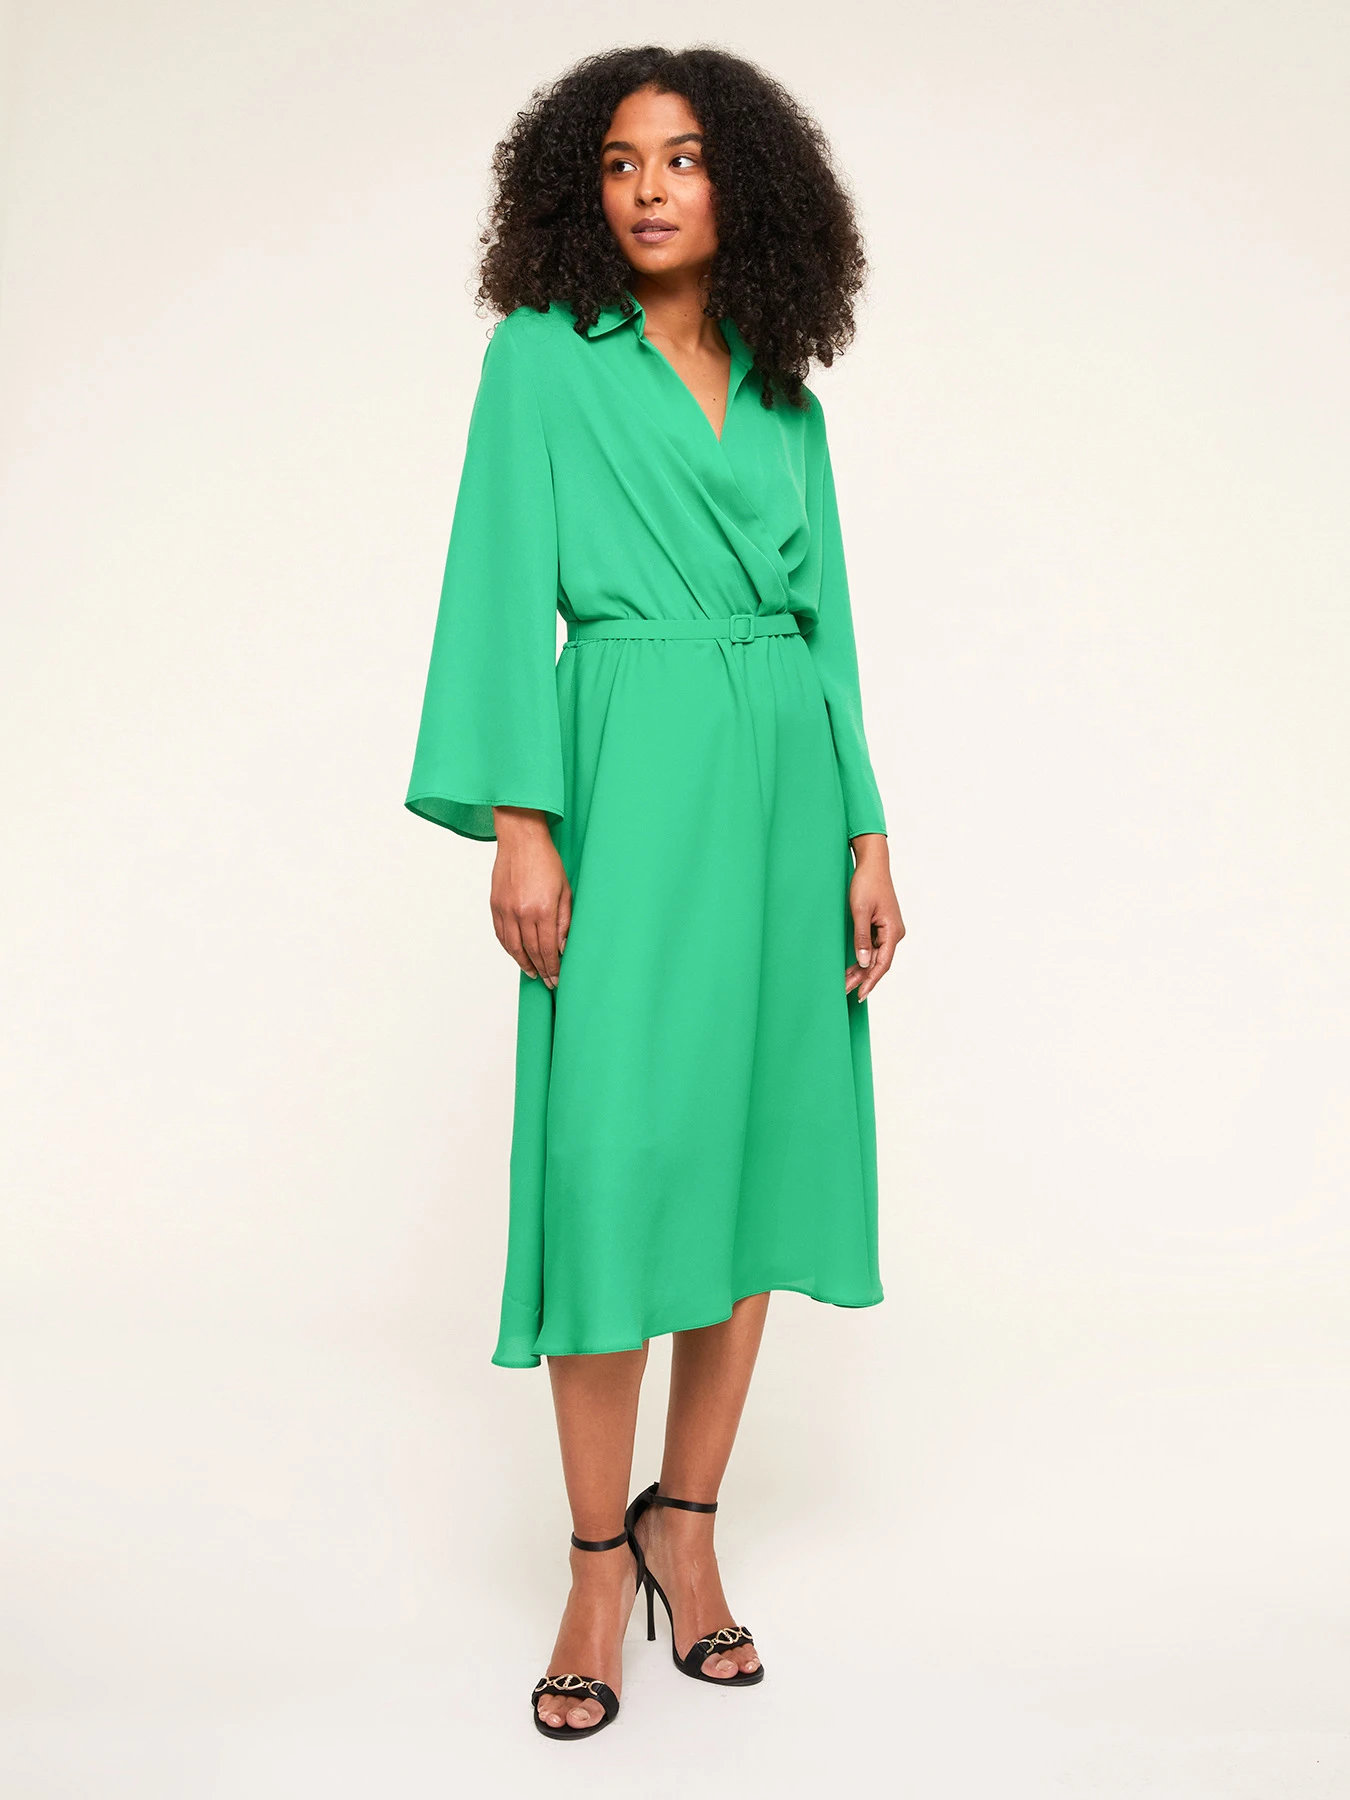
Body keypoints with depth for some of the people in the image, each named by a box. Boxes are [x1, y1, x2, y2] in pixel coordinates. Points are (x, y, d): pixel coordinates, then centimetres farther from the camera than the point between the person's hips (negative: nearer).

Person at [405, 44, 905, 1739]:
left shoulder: (786, 392, 16)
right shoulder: (545, 354, 5)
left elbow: (824, 617, 15)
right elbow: (505, 582, -3)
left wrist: (864, 831, 6)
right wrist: (517, 817, -14)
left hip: (788, 775, 5)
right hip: (636, 770, -4)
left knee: (759, 1139, 4)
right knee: (618, 1150, -8)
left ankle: (686, 1527, 18)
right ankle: (599, 1567, 6)